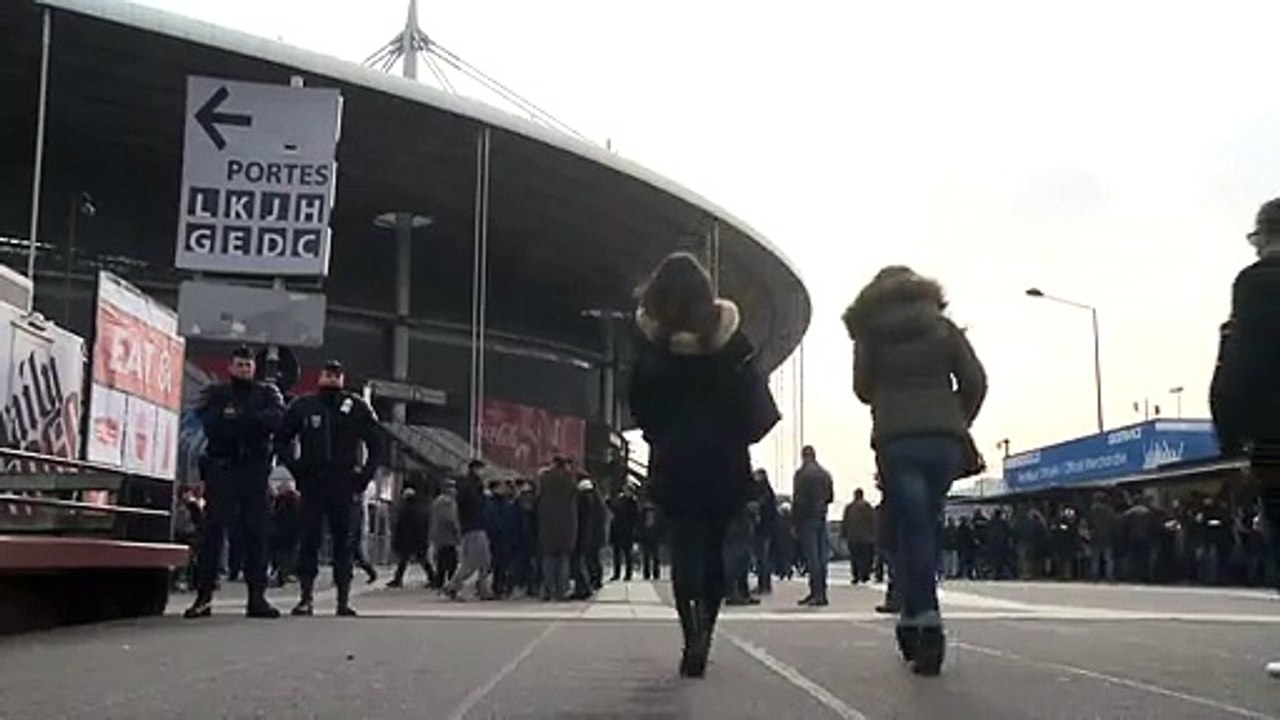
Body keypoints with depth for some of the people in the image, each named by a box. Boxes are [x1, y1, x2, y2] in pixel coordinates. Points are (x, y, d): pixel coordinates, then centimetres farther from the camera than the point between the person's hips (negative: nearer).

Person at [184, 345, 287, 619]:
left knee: (257, 533, -1)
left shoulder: (267, 393, 16)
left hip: (255, 470, 1)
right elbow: (207, 421, -6)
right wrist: (252, 423, -10)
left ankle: (257, 597, 1)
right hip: (221, 468, -1)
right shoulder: (215, 393, 15)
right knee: (212, 531, -5)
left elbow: (276, 418, -5)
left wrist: (234, 418, -11)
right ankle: (204, 596, -5)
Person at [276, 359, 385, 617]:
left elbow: (377, 444, 9)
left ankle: (344, 599, 4)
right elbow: (282, 440, 14)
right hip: (311, 482, 1)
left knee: (343, 540, 0)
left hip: (344, 483, 0)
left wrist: (365, 475, 0)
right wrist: (296, 468, 2)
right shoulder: (302, 406, 7)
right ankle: (306, 597, 2)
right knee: (309, 539, -2)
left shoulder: (357, 408, 5)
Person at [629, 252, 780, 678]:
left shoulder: (651, 337, -6)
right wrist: (743, 432, 9)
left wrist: (659, 434, 9)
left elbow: (638, 400, -4)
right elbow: (751, 392, -3)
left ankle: (694, 632, -18)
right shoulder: (727, 333, -4)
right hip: (724, 458, 1)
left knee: (685, 547, 0)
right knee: (713, 545, 13)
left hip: (672, 457, -1)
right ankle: (701, 633, 16)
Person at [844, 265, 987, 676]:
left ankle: (925, 622, -15)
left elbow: (863, 389, 6)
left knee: (913, 532, -3)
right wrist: (958, 423, 15)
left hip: (896, 442, -2)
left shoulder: (870, 332, 8)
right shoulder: (942, 326, 12)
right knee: (924, 529, 14)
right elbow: (975, 381, 4)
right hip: (944, 441, 2)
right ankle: (914, 618, 15)